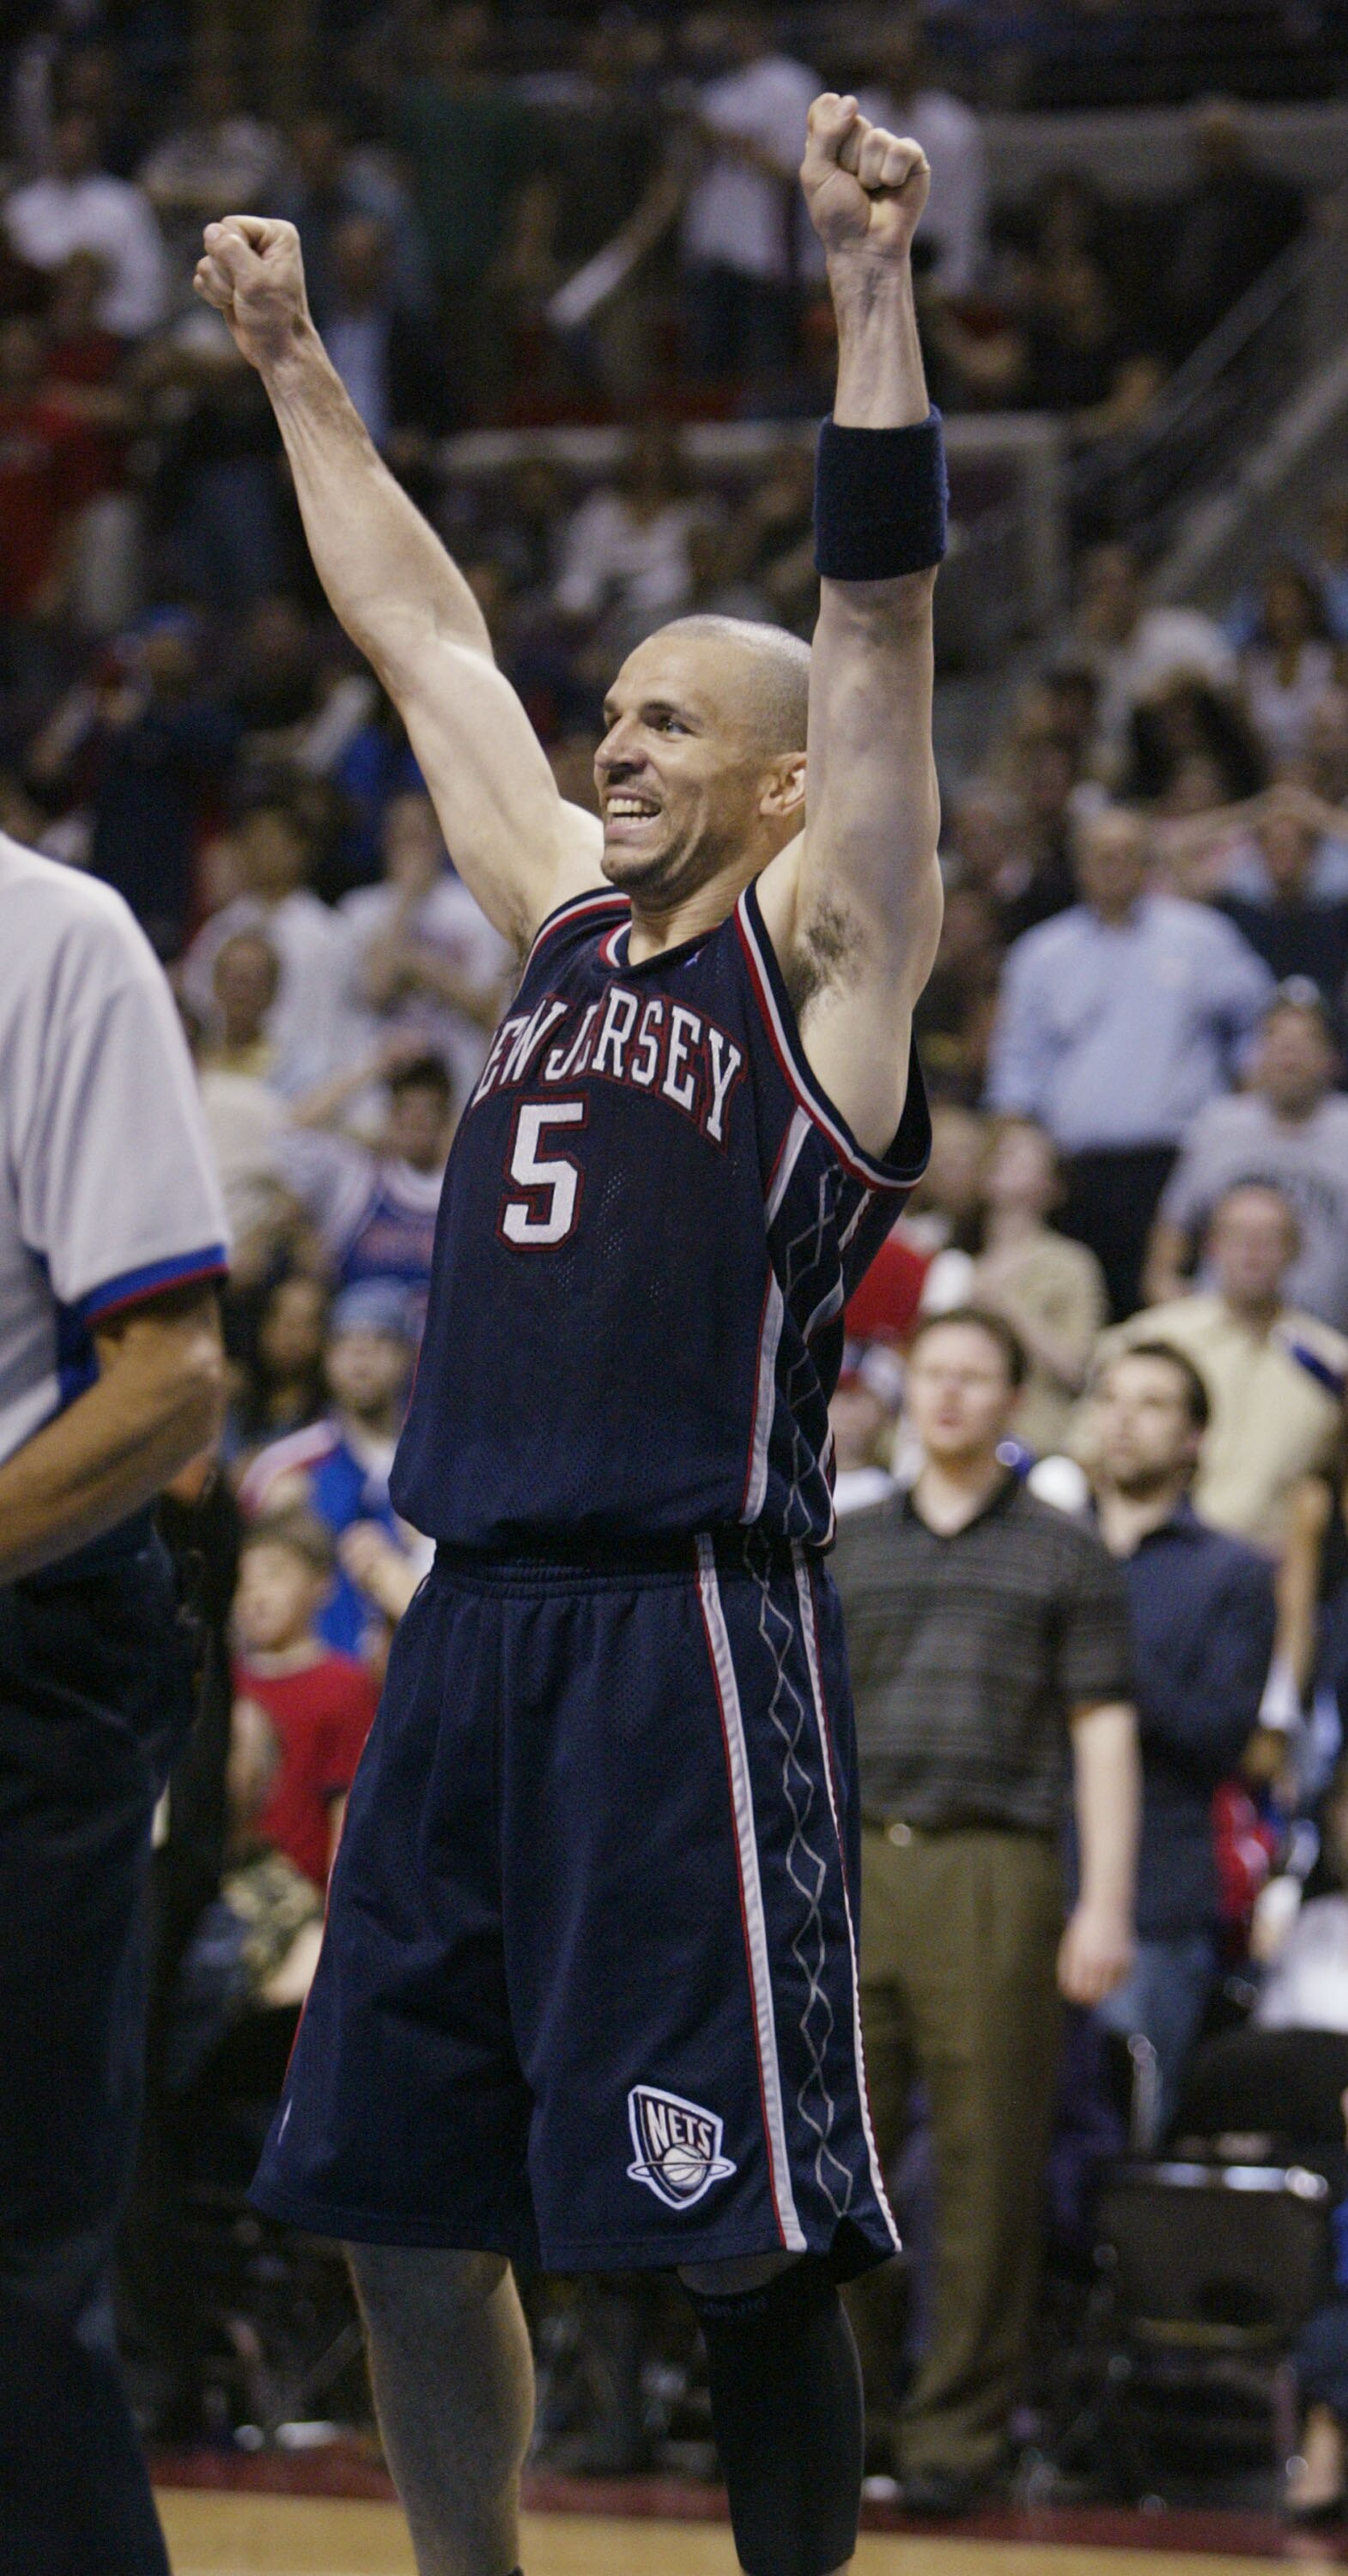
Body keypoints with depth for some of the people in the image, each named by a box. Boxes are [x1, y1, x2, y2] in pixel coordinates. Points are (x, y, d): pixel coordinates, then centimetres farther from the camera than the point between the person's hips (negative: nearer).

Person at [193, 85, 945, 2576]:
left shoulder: (823, 946, 0)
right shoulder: (571, 921, 18)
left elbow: (880, 618, -10)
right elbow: (422, 633, 26)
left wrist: (873, 287, -18)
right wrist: (296, 369, 30)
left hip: (689, 1630, -7)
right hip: (477, 1624, 8)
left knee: (746, 2234, -6)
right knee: (399, 2202, 9)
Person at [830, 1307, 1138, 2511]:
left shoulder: (1063, 1555, 7)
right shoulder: (851, 1546, 16)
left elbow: (1104, 1733, 3)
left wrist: (1106, 1903, -6)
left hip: (993, 1873, -3)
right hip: (854, 1865, 3)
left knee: (989, 2164, -3)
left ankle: (959, 2430, 1)